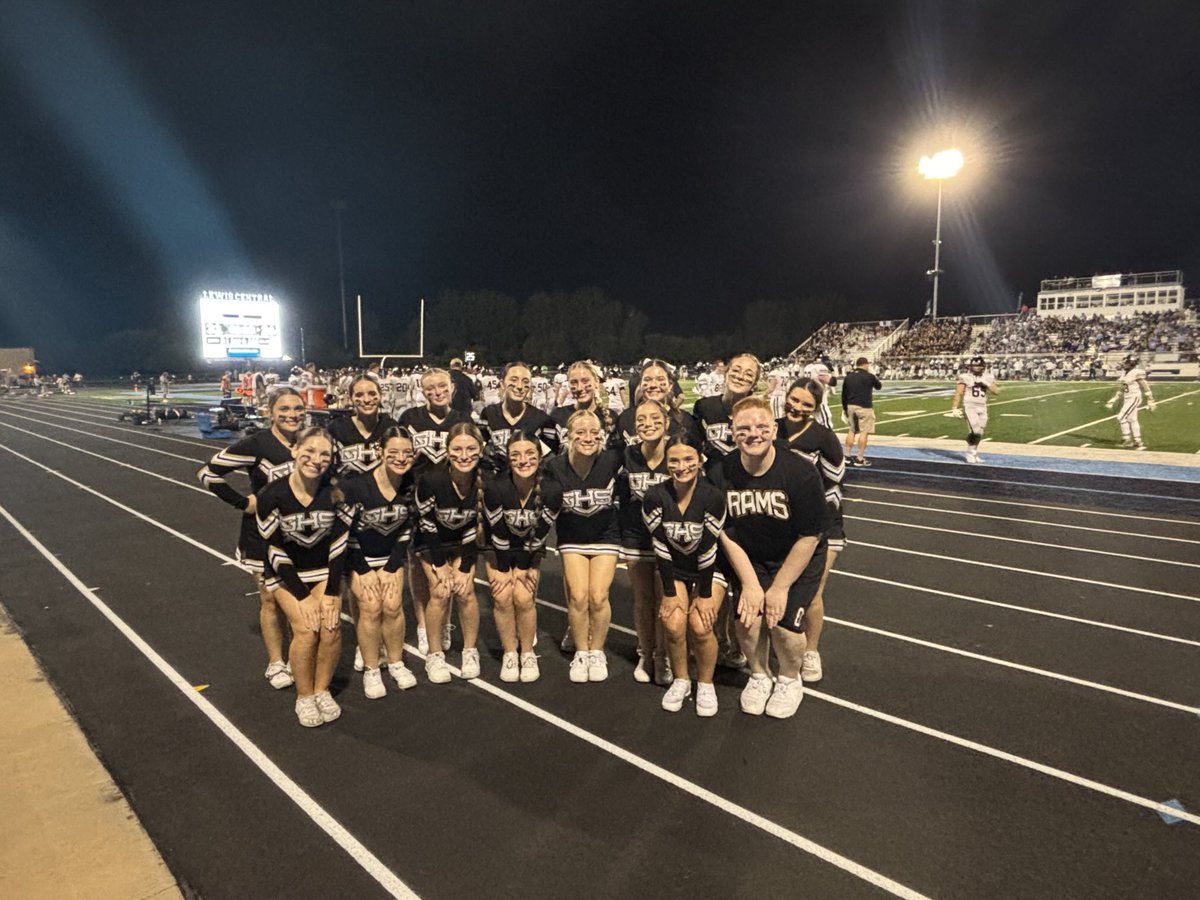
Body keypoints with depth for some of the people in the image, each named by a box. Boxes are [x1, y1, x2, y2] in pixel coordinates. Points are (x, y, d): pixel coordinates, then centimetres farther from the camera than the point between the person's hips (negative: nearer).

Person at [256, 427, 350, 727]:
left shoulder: (335, 492, -14)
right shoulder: (272, 495, -19)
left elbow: (339, 544, -9)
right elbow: (276, 552, -15)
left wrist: (332, 593, -13)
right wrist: (302, 597, -17)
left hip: (324, 571, 2)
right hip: (287, 573, -2)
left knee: (331, 625, -18)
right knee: (307, 629, -20)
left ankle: (322, 690, 6)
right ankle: (304, 697, 3)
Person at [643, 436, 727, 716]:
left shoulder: (712, 497, -24)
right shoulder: (655, 496, -19)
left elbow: (708, 549, -19)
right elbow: (661, 547, -14)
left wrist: (705, 595, -14)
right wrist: (669, 593, -11)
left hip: (709, 569, -1)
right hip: (674, 570, 2)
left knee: (700, 626, -19)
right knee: (674, 624, -17)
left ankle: (706, 685, 7)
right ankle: (680, 681, 9)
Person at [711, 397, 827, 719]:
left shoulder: (801, 473, -25)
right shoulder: (722, 474, -17)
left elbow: (809, 538, -17)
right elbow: (727, 534, -8)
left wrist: (780, 587, -14)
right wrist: (750, 584, -11)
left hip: (799, 560, -2)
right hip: (751, 560, 3)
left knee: (784, 623, -15)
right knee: (748, 617, -14)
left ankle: (790, 681, 18)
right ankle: (759, 676, 18)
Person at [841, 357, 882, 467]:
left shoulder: (848, 377, 8)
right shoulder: (869, 376, -6)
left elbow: (844, 395, 10)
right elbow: (879, 387, 13)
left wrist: (845, 408, 20)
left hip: (850, 406, 6)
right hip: (864, 407, -6)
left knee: (852, 430, 17)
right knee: (864, 432, -1)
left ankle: (847, 455, 20)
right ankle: (860, 458, -2)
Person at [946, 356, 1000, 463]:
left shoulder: (988, 377, 7)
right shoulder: (966, 377, -6)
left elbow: (996, 391, 1)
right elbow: (958, 393, -8)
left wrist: (987, 383, -14)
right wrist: (954, 408, -14)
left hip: (982, 408, 5)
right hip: (969, 406, -5)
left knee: (979, 433, 8)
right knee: (975, 431, -15)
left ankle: (974, 453, 24)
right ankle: (970, 453, 2)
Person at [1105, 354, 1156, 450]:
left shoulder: (1137, 373, -15)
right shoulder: (1125, 374, 10)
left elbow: (1145, 388, -12)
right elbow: (1120, 390, 19)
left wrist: (1150, 402, -10)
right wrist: (1112, 402, 19)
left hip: (1134, 399, -9)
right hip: (1127, 399, 9)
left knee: (1121, 417, -13)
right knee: (1132, 420, 11)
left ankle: (1127, 439, -4)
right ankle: (1138, 443, 17)